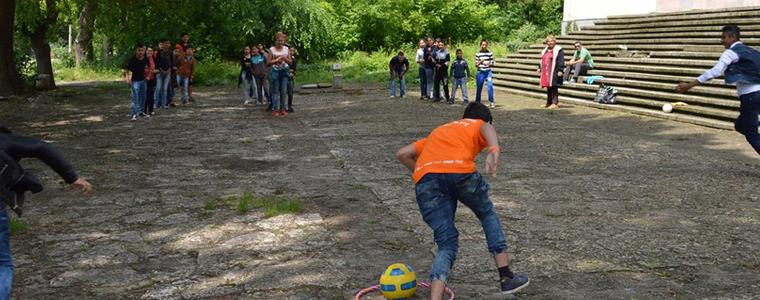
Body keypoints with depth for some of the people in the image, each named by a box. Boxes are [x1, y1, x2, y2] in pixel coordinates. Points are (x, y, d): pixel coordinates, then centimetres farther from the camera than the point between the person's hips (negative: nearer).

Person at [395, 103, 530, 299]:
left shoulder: (439, 131, 39)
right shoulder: (480, 125, 27)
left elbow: (402, 154, 30)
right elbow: (487, 128, -1)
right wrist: (494, 150, -21)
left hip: (425, 177, 3)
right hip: (459, 171, -3)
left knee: (446, 244, 11)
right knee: (488, 214, 26)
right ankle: (506, 278, 27)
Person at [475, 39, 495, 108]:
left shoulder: (490, 53, 2)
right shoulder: (478, 54, 1)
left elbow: (492, 63, 7)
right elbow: (476, 65, 3)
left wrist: (489, 64, -14)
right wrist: (480, 62, -15)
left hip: (488, 72, 0)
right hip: (480, 72, 0)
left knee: (490, 86, -17)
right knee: (479, 88, 7)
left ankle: (491, 102, -12)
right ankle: (477, 102, 21)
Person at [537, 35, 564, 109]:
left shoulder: (558, 50, -5)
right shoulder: (545, 50, 19)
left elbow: (561, 61, -11)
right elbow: (542, 60, 27)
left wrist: (560, 70, -18)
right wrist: (539, 68, 22)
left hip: (554, 72, -7)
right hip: (546, 72, 7)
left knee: (554, 88, -7)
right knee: (548, 88, 12)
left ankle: (555, 103, -4)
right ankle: (549, 102, 19)